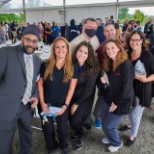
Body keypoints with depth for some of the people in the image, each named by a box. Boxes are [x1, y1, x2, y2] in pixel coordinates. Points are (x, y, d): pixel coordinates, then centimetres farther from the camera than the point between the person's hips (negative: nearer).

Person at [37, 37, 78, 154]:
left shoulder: (73, 68, -4)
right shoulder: (45, 65, -5)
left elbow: (71, 88, -4)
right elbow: (40, 84, -2)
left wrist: (66, 105, -9)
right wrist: (42, 102, -8)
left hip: (62, 104, 0)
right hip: (46, 103, 1)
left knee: (63, 128, 8)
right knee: (47, 128, 11)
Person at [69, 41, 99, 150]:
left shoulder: (92, 69, -18)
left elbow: (89, 89, -14)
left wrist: (76, 104, -10)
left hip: (84, 98, -3)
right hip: (71, 96, 3)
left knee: (75, 119, -8)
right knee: (69, 117, -2)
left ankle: (80, 137, 25)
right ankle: (77, 132, 33)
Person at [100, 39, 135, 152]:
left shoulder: (126, 64, -21)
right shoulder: (108, 64, 5)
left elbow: (127, 86, -22)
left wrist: (117, 103, -17)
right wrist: (105, 81, -7)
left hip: (121, 102, -7)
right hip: (108, 99, 7)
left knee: (108, 125, 3)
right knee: (104, 123, 15)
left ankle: (117, 143, 33)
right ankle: (110, 137, 46)